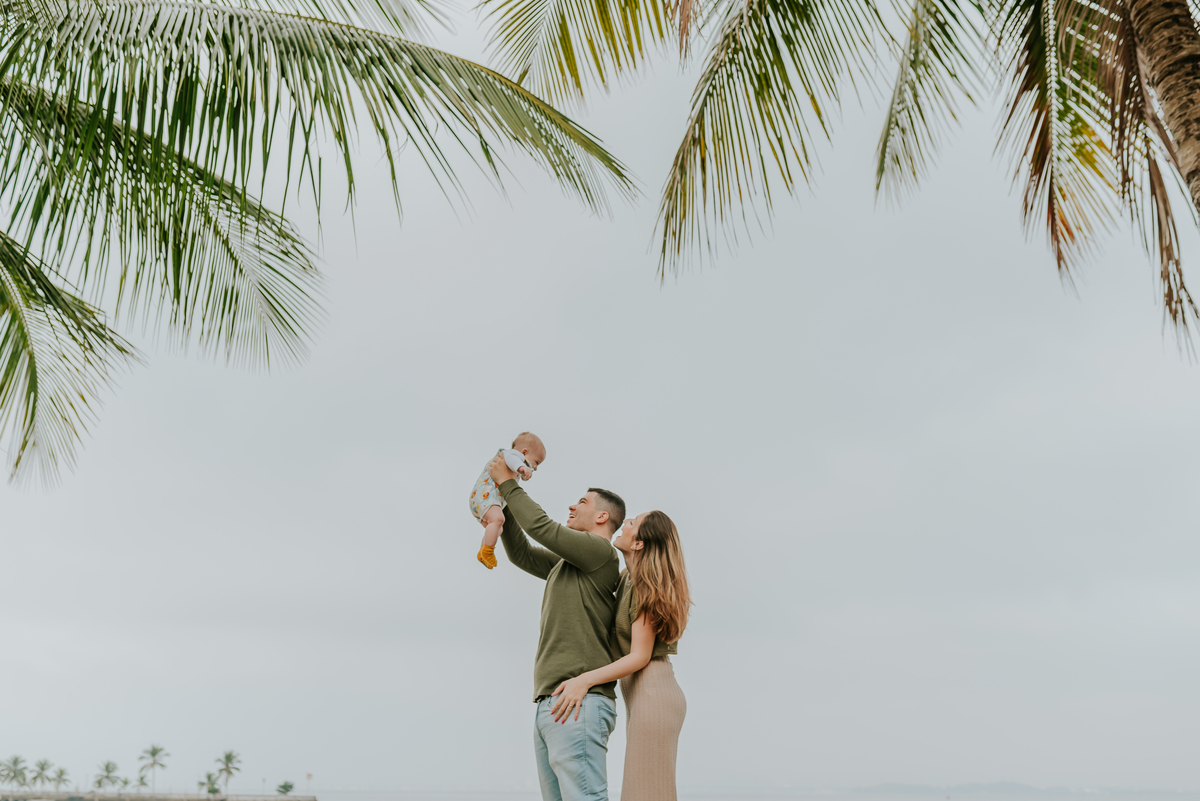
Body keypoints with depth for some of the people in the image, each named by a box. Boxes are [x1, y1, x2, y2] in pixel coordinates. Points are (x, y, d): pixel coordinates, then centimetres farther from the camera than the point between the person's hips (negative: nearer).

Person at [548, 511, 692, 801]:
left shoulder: (645, 586, -15)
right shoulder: (626, 578, 10)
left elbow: (640, 656, -18)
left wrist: (586, 679, -25)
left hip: (652, 693, -10)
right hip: (646, 693, 10)